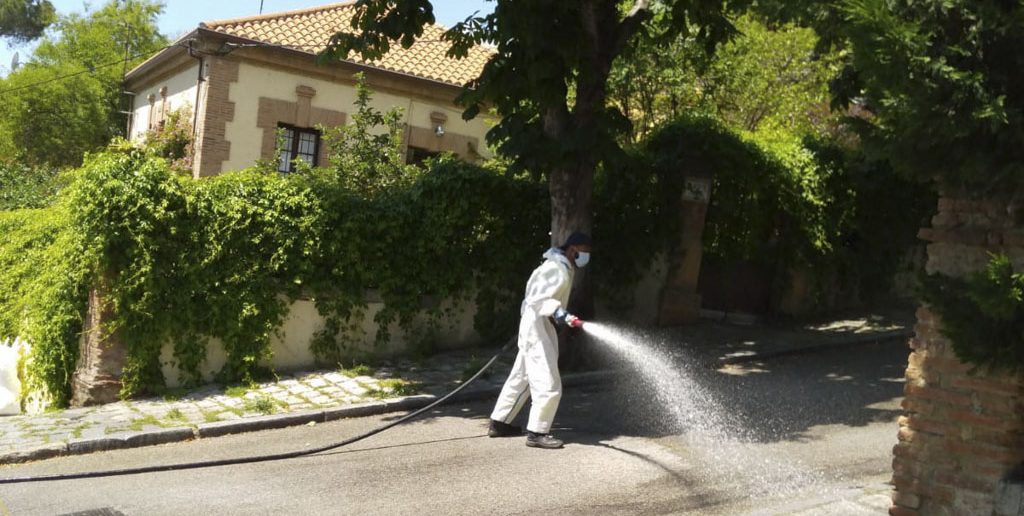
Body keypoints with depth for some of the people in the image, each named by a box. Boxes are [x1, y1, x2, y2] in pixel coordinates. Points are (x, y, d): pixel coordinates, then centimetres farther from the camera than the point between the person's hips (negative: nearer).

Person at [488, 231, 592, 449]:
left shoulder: (562, 267, 15)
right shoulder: (558, 270, -17)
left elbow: (535, 292, 22)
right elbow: (538, 299, -28)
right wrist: (558, 312, -41)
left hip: (540, 325, 11)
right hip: (537, 326, -11)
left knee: (521, 377, 17)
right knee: (548, 384, -9)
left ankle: (499, 423, 27)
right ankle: (537, 432, 0)